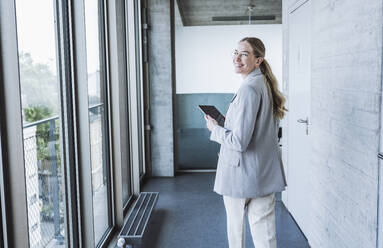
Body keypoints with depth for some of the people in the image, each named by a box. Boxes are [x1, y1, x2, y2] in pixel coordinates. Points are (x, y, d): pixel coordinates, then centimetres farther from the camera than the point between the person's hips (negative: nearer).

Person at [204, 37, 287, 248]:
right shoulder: (266, 85, 9)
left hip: (242, 174, -8)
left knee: (235, 225, 15)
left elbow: (239, 141, -24)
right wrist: (228, 122, 17)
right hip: (266, 173, 8)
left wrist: (215, 129, -7)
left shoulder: (249, 89, -20)